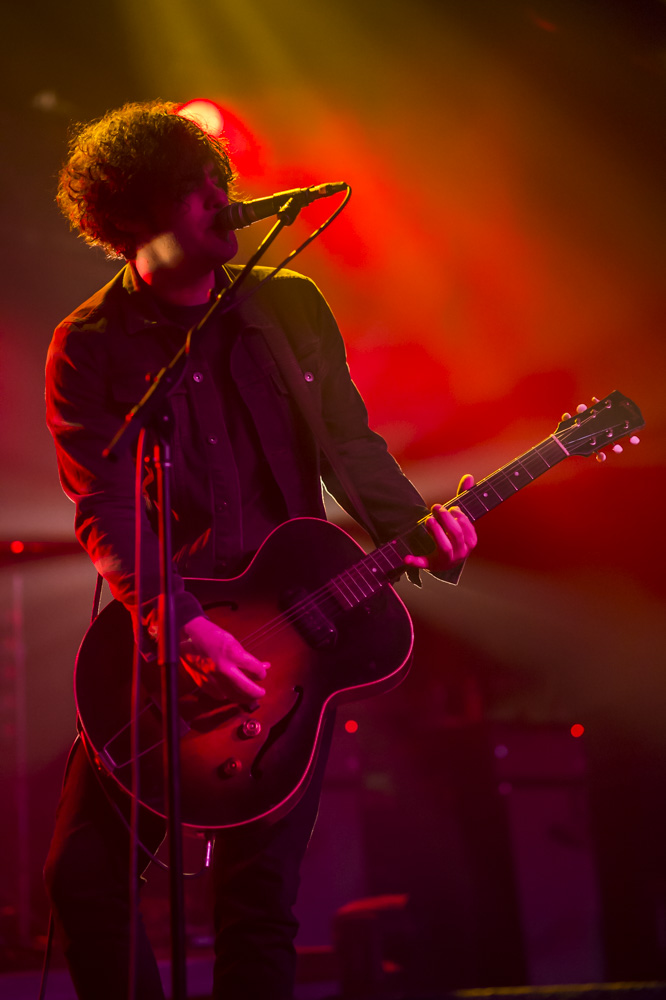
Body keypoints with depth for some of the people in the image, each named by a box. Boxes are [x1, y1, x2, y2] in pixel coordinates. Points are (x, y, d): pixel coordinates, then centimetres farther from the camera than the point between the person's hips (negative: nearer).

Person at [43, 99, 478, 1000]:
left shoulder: (291, 307, 7)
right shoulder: (88, 348, -3)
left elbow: (350, 444, 10)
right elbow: (105, 513, -11)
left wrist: (410, 527, -10)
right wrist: (183, 630, -24)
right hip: (160, 635, -1)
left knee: (259, 894, -3)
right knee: (85, 874, -6)